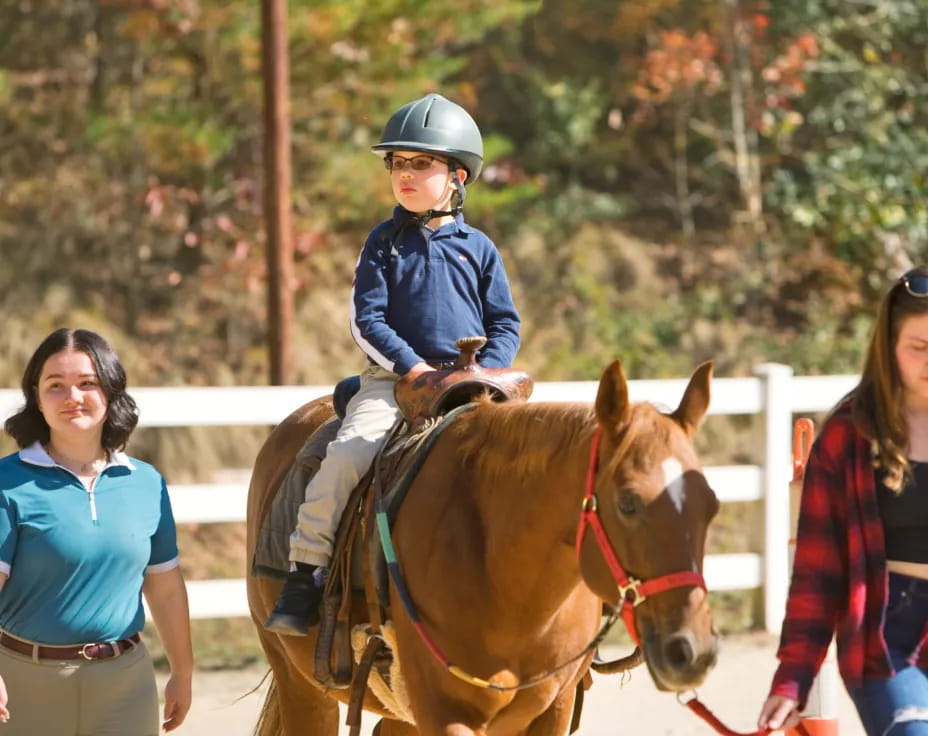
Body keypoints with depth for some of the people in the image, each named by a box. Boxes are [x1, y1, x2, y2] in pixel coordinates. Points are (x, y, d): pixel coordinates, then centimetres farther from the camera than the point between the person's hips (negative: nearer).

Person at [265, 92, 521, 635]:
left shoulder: (478, 249, 10)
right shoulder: (385, 244, 8)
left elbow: (506, 325, 10)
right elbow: (367, 321, 1)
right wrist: (414, 367, -13)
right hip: (394, 379, -1)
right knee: (345, 457, -24)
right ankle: (304, 575, -15)